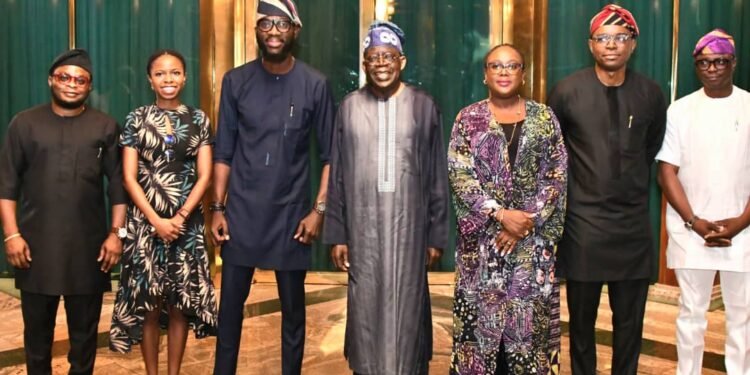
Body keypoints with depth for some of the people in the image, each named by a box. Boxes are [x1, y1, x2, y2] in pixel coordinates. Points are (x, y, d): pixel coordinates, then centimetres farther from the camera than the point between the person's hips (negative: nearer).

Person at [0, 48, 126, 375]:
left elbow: (117, 184, 3)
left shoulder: (105, 127, 4)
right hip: (36, 245, 0)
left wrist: (117, 233, -4)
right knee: (37, 326, 12)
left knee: (85, 328, 10)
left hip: (88, 246, 0)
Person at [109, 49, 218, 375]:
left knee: (181, 302, 5)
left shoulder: (198, 119, 5)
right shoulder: (137, 119, 2)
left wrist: (179, 217, -10)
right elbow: (129, 177, -2)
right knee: (147, 302, 2)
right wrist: (156, 220, -12)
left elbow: (204, 175, 0)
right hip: (145, 222, -1)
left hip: (187, 221, 1)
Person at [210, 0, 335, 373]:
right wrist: (217, 208, 0)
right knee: (230, 302, 7)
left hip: (291, 212, -1)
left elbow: (329, 154, 0)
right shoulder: (236, 81, 1)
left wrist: (319, 209, -7)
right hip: (242, 212, 1)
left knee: (292, 306, 10)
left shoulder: (315, 85, -3)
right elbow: (223, 152, 4)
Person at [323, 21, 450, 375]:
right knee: (365, 308, 7)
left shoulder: (423, 106, 0)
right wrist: (336, 234, 2)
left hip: (408, 224, -1)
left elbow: (437, 177, 2)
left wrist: (437, 236, 0)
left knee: (406, 307, 5)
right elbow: (337, 177, 6)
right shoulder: (349, 106, 3)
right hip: (363, 226, 1)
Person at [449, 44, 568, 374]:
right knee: (482, 310, 2)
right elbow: (460, 177, -6)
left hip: (533, 238, 1)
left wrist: (527, 221, -11)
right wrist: (500, 214, -15)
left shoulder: (544, 118, 6)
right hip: (483, 235, -1)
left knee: (530, 313, 3)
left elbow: (556, 176, 0)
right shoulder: (468, 119, 3)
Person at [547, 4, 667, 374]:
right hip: (583, 221, -2)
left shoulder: (650, 93, 2)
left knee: (630, 320, 9)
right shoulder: (567, 91, -5)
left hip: (634, 222, 2)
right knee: (581, 318, 9)